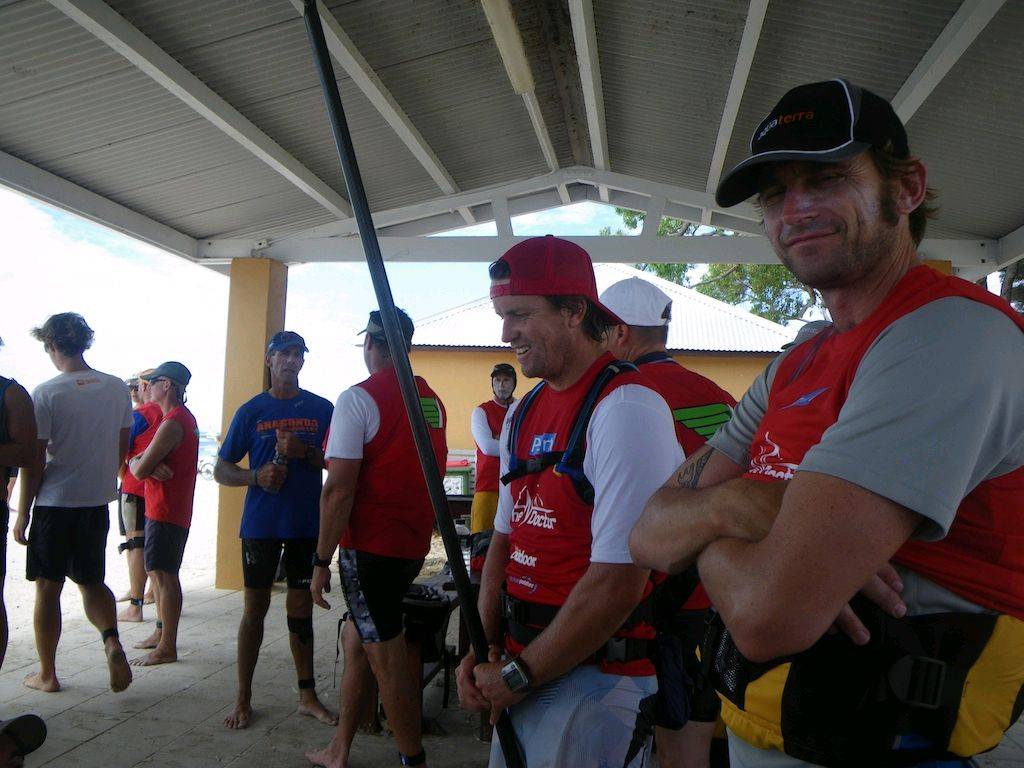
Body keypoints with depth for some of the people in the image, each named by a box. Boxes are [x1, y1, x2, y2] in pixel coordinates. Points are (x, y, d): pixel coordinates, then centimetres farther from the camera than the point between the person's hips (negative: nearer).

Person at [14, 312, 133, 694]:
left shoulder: (46, 393, -13)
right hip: (98, 501, 4)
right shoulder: (117, 388, 1)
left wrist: (22, 513, -1)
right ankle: (111, 640, -7)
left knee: (47, 589, 10)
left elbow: (34, 461, -11)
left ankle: (47, 674, 20)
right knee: (91, 581, 18)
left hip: (54, 503, -4)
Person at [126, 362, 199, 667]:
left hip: (166, 512, -11)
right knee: (157, 571, 19)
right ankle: (161, 632, 30)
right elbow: (136, 463, 13)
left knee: (164, 575, -7)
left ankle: (167, 648, -1)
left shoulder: (173, 423, -19)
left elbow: (139, 470, -20)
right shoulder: (184, 417, 15)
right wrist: (149, 465, -10)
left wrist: (141, 464, 3)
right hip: (162, 508, 11)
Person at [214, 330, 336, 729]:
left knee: (301, 608, 9)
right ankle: (243, 699, 18)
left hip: (308, 524, 1)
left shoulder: (322, 409, 5)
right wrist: (256, 476, -15)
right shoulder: (251, 411, 3)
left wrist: (305, 452, -16)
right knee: (256, 607, 6)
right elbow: (221, 470, 4)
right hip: (261, 524, -1)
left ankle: (307, 696, 20)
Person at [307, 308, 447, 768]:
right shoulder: (432, 401, 8)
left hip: (370, 545, -8)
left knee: (387, 657, 3)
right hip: (413, 545, 8)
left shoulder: (358, 399, -14)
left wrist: (322, 562, -12)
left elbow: (339, 489, -17)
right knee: (356, 639, 19)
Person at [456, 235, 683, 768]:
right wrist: (482, 650, 2)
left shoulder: (626, 407, -20)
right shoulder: (522, 414, 8)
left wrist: (518, 675, -14)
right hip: (523, 667, 8)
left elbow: (617, 583, -23)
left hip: (593, 681, -7)